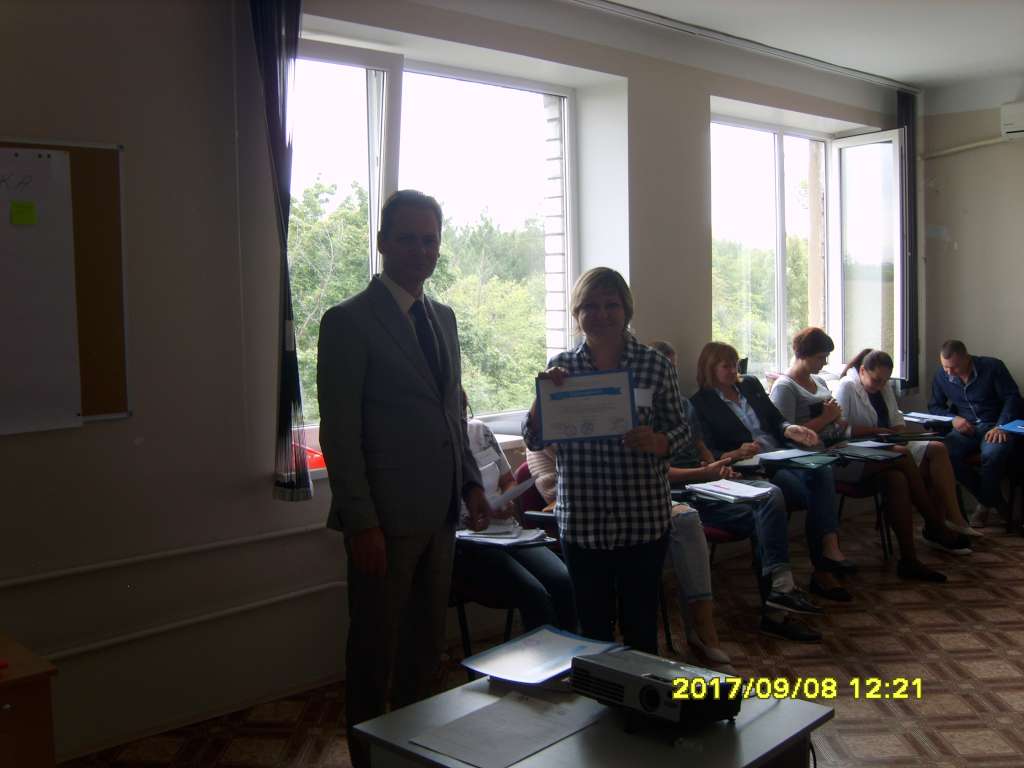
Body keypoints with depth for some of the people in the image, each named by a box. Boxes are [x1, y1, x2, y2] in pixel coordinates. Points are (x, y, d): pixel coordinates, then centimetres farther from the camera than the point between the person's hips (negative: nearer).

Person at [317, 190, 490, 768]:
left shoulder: (444, 318, 13)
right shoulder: (348, 322, -10)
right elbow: (340, 432, -13)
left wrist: (471, 482, 11)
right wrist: (362, 522, -17)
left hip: (440, 512, 7)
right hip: (386, 517, -7)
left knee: (427, 644, 17)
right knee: (376, 648, 7)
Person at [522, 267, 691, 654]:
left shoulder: (654, 364, -1)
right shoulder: (561, 367, 3)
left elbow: (680, 427, 4)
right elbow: (533, 440, 4)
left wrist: (657, 442, -17)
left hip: (644, 519, -1)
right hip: (581, 521, 1)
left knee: (641, 623, 9)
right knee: (592, 625, 12)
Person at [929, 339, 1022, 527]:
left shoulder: (992, 366, -3)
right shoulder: (941, 375, 5)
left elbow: (1012, 398, -3)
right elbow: (934, 407, 14)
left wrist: (1000, 427, -19)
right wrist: (953, 418, -8)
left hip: (993, 426, -3)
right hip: (964, 428, 3)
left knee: (993, 453, -38)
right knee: (945, 453, -31)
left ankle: (986, 504, -9)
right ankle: (995, 502, -14)